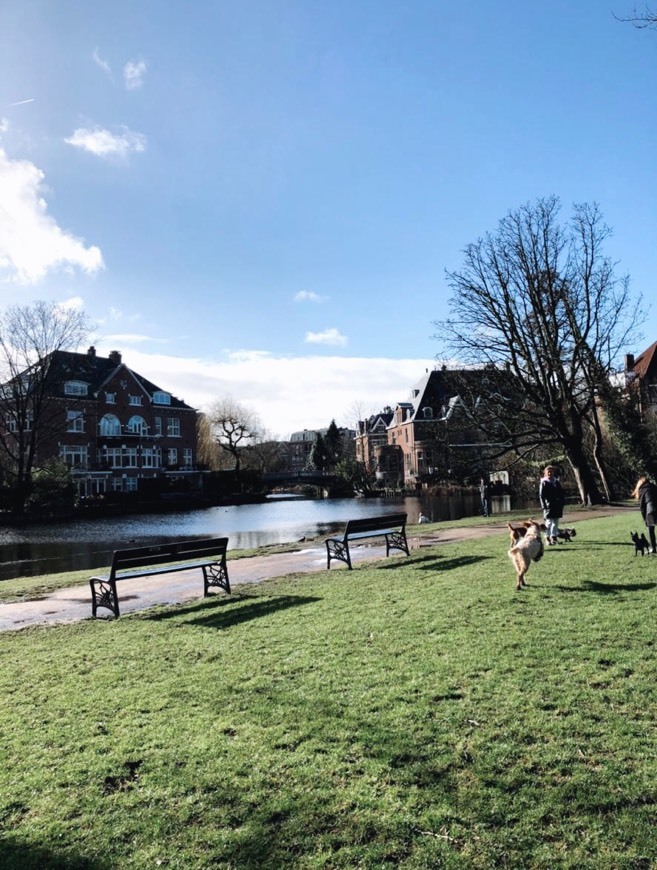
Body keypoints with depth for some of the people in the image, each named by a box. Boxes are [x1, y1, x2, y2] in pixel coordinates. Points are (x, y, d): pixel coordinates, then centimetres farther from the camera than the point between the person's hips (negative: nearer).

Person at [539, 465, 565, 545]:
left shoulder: (556, 482, 12)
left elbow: (561, 493, 17)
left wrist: (563, 502, 7)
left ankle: (554, 537, 19)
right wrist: (544, 505, -14)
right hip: (549, 506, -5)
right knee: (549, 522, -4)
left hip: (557, 505, 5)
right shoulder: (543, 483, -4)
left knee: (556, 522, 10)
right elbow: (541, 495, -7)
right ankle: (548, 538, 0)